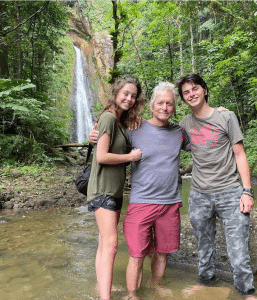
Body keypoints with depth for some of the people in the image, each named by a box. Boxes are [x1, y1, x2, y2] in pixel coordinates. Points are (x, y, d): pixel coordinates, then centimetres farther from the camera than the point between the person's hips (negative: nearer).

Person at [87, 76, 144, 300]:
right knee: (110, 244, -15)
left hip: (115, 190, 9)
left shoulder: (121, 122, 15)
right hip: (103, 189, -9)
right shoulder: (108, 117, -13)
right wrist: (131, 156, -11)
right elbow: (101, 156, -20)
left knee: (104, 244, 14)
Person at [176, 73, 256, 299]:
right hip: (199, 196, 3)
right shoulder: (185, 123, 8)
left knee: (239, 250, -3)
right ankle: (206, 281, 34)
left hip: (229, 192, -3)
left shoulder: (226, 117, 0)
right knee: (204, 247, 14)